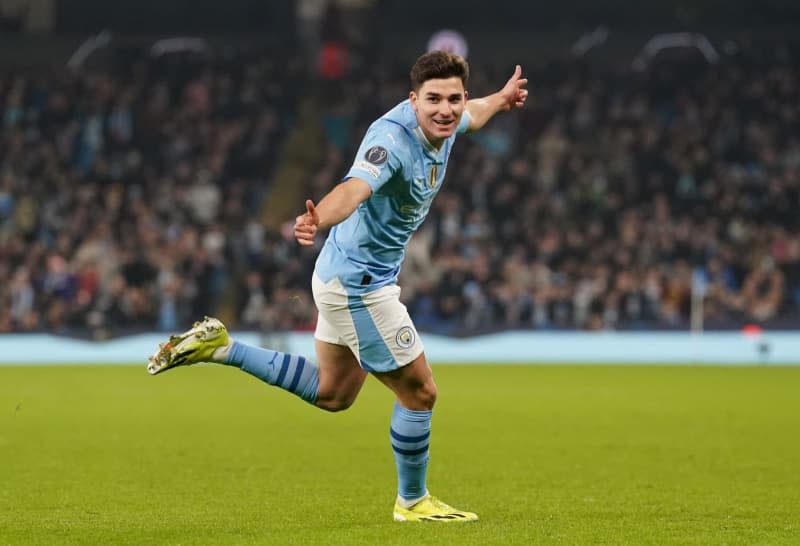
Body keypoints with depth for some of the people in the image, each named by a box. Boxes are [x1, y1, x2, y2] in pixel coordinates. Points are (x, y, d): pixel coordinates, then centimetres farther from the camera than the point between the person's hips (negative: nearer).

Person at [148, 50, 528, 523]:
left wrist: (500, 100, 42)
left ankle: (220, 347, 24)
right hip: (359, 283, -10)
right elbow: (354, 188, -49)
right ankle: (412, 501, 23)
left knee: (332, 394, 24)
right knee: (419, 391, 2)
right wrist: (318, 220, -69)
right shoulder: (392, 139, -30)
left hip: (347, 277, 10)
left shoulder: (443, 126, -3)